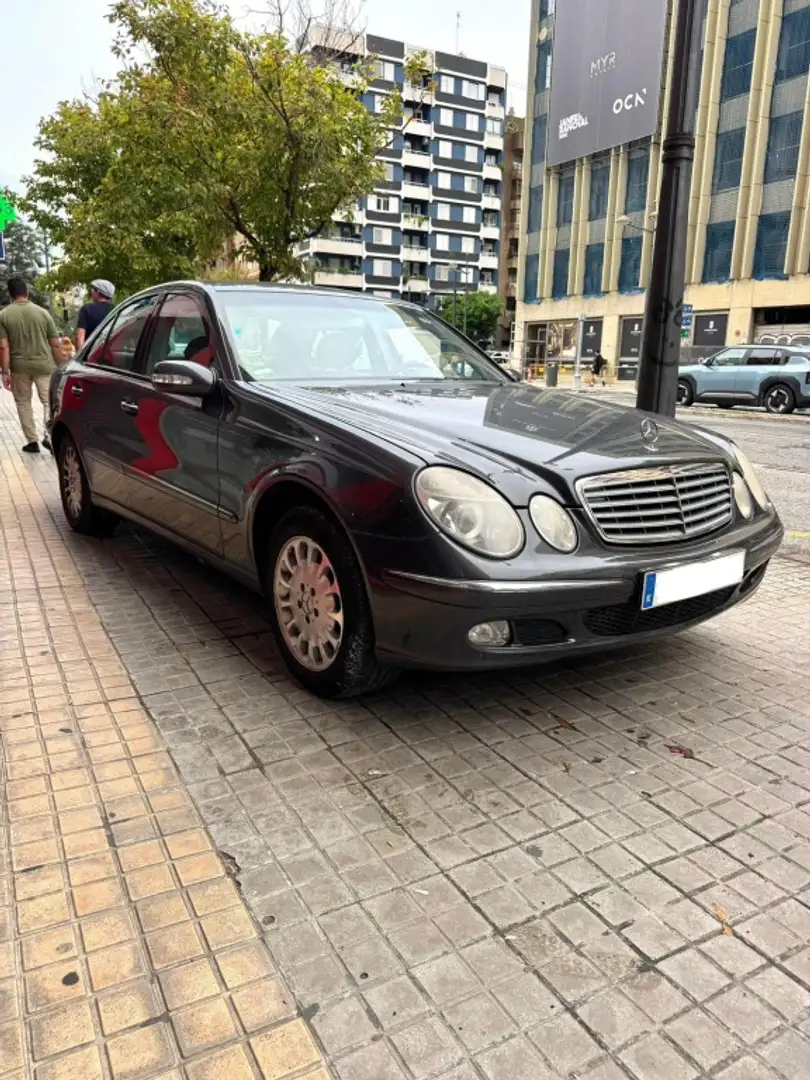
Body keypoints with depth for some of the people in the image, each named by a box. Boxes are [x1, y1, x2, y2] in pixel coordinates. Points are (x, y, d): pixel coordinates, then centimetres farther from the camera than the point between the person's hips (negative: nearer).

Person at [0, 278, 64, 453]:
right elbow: (55, 344, -1)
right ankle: (49, 436, -14)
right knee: (49, 401, 3)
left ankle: (32, 442, 15)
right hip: (44, 365, 0)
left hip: (19, 367, 1)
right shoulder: (42, 312, -3)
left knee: (23, 403, 14)